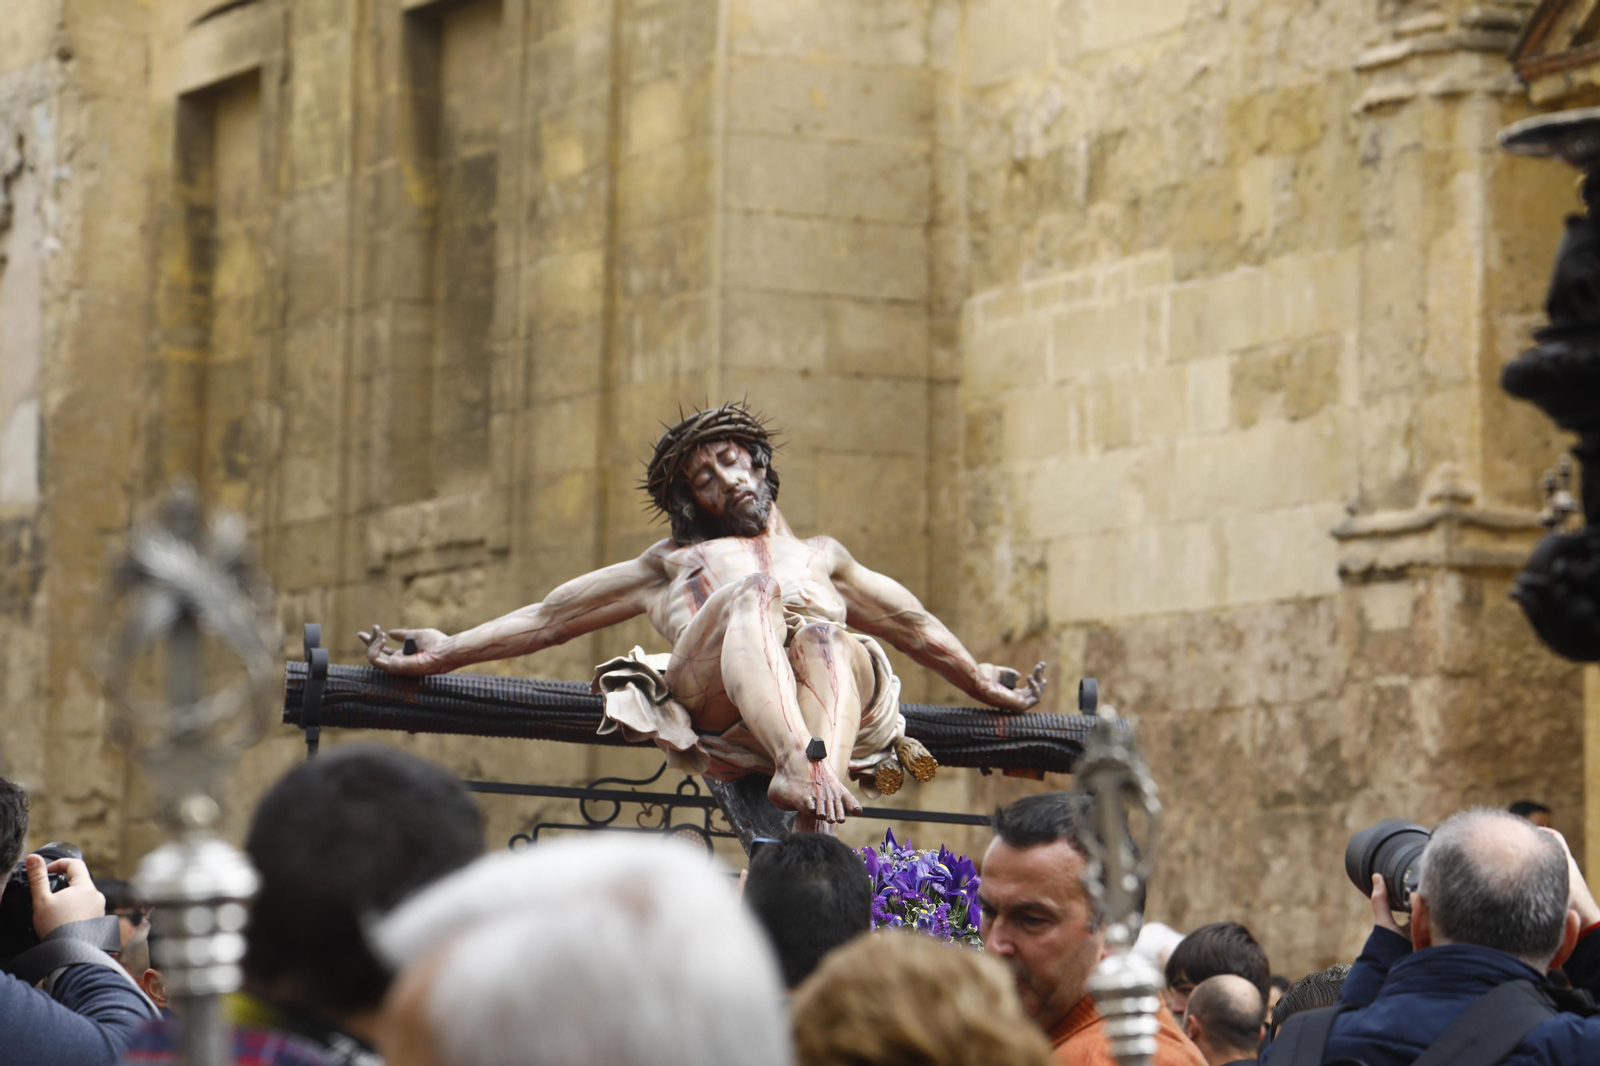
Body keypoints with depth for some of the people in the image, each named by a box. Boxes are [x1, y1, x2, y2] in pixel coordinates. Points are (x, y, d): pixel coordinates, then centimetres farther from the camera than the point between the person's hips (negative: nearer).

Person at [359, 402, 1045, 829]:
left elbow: (914, 628, 49)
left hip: (833, 675, 1)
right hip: (710, 691, -1)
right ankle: (799, 766, -60)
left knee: (821, 630, -35)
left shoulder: (821, 556, 43)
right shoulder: (672, 563, 38)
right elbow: (549, 618, 32)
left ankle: (819, 816, -61)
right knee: (757, 589, -34)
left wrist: (983, 684, 44)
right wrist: (442, 655, 22)